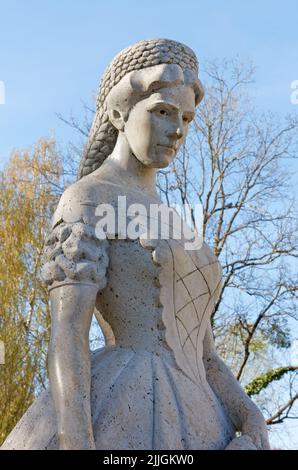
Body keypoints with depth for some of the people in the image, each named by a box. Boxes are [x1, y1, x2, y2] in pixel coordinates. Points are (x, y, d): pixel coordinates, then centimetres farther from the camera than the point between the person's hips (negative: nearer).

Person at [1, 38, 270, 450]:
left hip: (185, 433, 9)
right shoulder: (86, 199, 2)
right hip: (119, 430, -9)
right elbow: (65, 335, -12)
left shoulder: (169, 227, 27)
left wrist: (254, 426, 1)